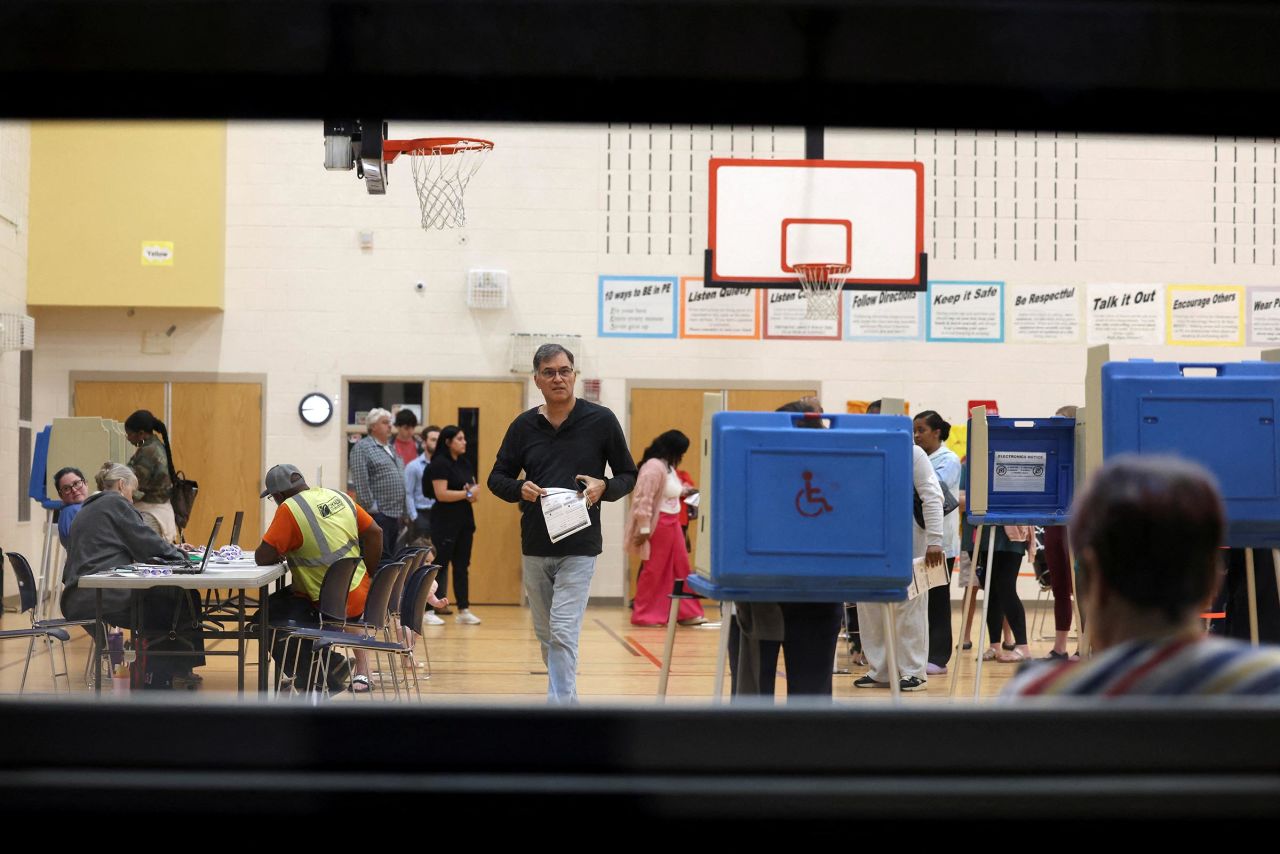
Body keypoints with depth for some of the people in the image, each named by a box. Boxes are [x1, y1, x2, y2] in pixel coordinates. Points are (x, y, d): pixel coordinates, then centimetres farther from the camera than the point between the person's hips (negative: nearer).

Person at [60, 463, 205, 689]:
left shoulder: (88, 509, 26)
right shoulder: (116, 503, -2)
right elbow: (147, 543, -4)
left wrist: (170, 550, 24)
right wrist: (178, 555, 13)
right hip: (102, 596, -10)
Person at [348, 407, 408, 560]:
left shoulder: (391, 449, 20)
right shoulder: (362, 448, -6)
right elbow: (361, 482, -15)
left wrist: (403, 512, 18)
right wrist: (371, 507, -18)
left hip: (395, 514, 9)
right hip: (377, 514, -8)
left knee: (390, 557, 10)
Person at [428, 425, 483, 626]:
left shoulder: (465, 464, 13)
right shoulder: (440, 464, -10)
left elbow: (474, 489, 17)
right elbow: (441, 494, -19)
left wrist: (474, 494, -7)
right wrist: (467, 493, -13)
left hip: (464, 519, 7)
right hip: (445, 521, -7)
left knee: (462, 566, 8)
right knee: (440, 564, -5)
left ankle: (463, 610, 11)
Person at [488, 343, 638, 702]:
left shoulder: (600, 420, -2)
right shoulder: (524, 426, 5)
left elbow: (629, 475, 6)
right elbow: (497, 478, 12)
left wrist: (603, 487, -16)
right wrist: (520, 489, -11)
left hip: (579, 548, -4)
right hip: (534, 547, 4)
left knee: (563, 633, -14)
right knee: (546, 636, 13)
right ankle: (569, 702, 31)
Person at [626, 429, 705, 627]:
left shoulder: (668, 466, 12)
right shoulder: (654, 467, -19)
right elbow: (644, 500, -23)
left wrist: (683, 490, 9)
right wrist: (644, 529, -24)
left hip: (672, 525, 10)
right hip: (658, 526, -10)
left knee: (680, 568, 12)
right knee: (655, 570, -1)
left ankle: (686, 613, 19)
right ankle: (644, 616, 10)